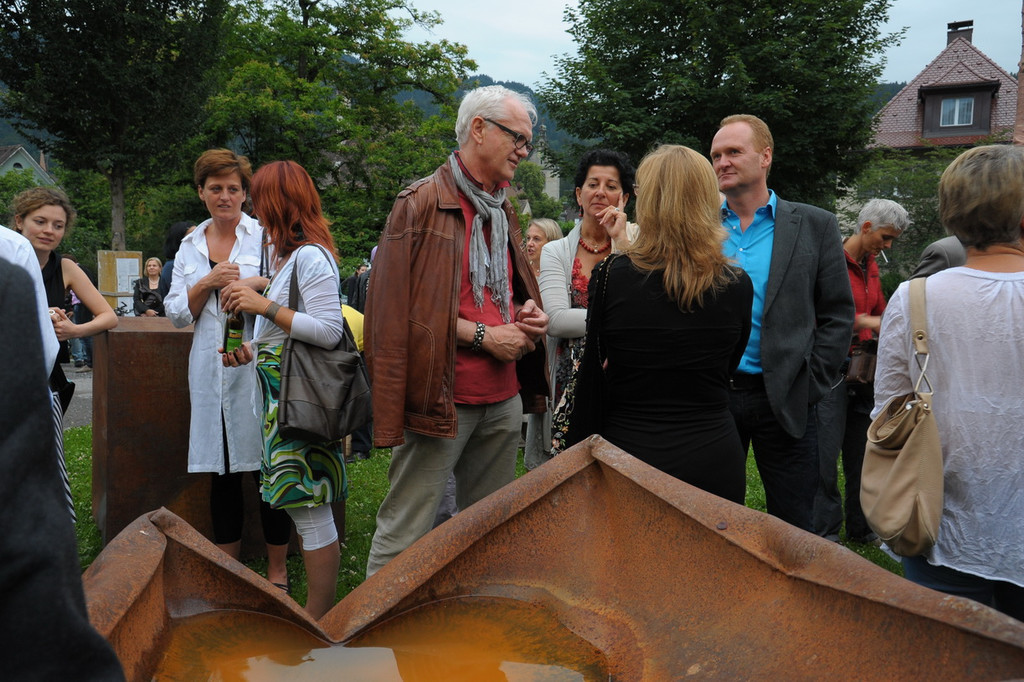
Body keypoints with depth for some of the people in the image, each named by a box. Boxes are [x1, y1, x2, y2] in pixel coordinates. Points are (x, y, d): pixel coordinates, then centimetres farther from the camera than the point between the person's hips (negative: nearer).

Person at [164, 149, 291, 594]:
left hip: (259, 367, -4)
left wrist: (258, 285, -21)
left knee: (269, 468, -1)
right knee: (221, 474, 10)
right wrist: (209, 282, -5)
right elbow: (176, 313, 11)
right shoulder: (190, 246, 15)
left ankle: (277, 570, 14)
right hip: (210, 372, 4)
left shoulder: (265, 236, 2)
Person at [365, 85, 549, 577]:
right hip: (441, 395, -8)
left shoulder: (502, 211, 18)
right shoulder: (422, 203, -8)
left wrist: (525, 315, 6)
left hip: (504, 397, 8)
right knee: (404, 530, -1)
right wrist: (484, 336, -15)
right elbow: (399, 305, -14)